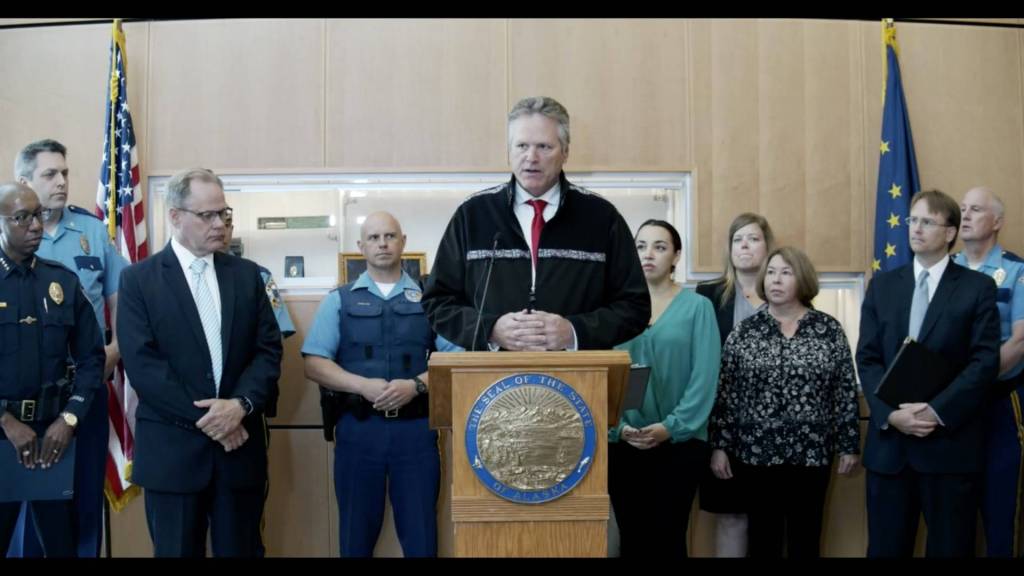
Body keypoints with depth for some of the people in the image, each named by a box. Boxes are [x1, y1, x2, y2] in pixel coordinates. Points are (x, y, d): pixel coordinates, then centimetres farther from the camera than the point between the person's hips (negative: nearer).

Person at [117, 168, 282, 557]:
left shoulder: (246, 274, 9)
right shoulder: (138, 279, -1)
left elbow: (269, 349, 4)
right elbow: (142, 364, -10)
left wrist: (241, 404, -14)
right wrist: (205, 418, -14)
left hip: (240, 445, 3)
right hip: (172, 449, -2)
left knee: (239, 550, 9)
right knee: (178, 551, 7)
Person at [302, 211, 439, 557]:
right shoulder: (339, 301, 8)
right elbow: (314, 364, 1)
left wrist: (416, 385, -16)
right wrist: (364, 386, -14)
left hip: (415, 426, 0)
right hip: (358, 427, 0)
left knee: (420, 532, 4)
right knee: (357, 532, 10)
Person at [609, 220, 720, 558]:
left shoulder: (697, 307, -1)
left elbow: (705, 375, -6)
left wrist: (672, 426, -15)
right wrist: (617, 426, -12)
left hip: (679, 443, -2)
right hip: (623, 444, 2)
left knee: (668, 539, 4)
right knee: (631, 539, 9)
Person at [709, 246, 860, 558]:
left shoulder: (829, 330, 1)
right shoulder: (745, 331, 2)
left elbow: (846, 391, 3)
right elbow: (725, 392, 2)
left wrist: (848, 445, 1)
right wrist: (720, 445, -1)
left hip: (811, 451, 0)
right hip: (758, 450, 0)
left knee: (806, 538, 8)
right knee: (763, 537, 7)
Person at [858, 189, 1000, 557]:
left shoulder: (978, 287, 1)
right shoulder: (882, 286, 10)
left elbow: (985, 362, -7)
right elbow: (867, 358, 3)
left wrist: (938, 412, -18)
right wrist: (891, 414, -12)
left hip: (951, 441, -2)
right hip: (888, 440, 3)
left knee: (949, 549, 6)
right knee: (885, 548, 7)